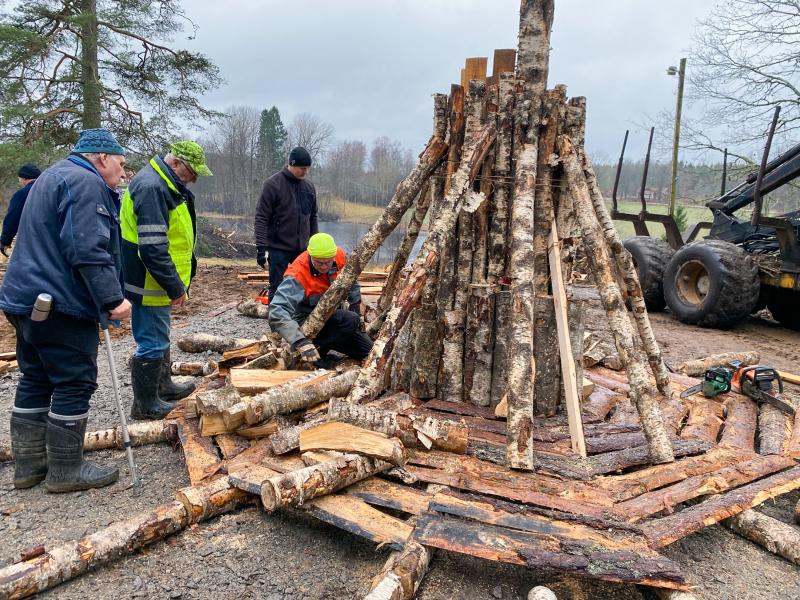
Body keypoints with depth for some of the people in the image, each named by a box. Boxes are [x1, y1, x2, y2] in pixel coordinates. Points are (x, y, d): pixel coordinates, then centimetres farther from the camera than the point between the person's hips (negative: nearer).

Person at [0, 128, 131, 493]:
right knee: (75, 384, -2)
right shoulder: (86, 183, -13)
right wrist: (112, 298, -23)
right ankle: (65, 471, 6)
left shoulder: (54, 176, 23)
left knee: (36, 380, 15)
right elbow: (87, 250, -24)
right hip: (60, 303, -11)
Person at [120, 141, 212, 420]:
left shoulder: (165, 185, 12)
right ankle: (146, 405, 12)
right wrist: (175, 287, -23)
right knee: (152, 343, -1)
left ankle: (163, 386, 39)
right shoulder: (152, 187, -22)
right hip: (149, 283, -11)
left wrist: (176, 282, 23)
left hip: (155, 281, 11)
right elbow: (153, 247, -28)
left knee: (159, 338, 23)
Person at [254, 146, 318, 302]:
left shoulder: (309, 186, 7)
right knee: (277, 289, 1)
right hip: (279, 249, -5)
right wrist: (261, 247, -17)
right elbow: (261, 218, -11)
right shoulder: (273, 184, -10)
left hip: (303, 249, 5)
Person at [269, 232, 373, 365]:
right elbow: (277, 312, -45)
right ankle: (317, 351, -17)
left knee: (367, 350, 7)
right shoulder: (297, 276, -33)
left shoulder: (339, 256, -16)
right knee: (351, 321, -31)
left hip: (333, 318, 7)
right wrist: (301, 341, -56)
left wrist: (355, 305, 8)